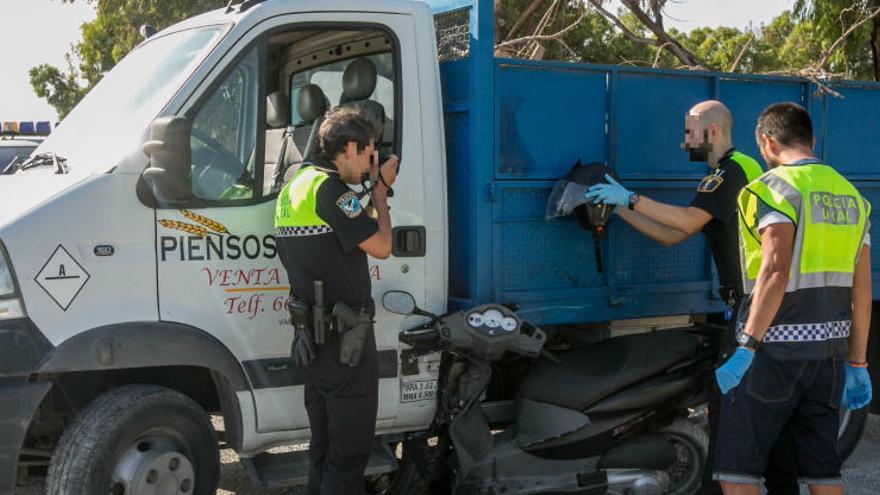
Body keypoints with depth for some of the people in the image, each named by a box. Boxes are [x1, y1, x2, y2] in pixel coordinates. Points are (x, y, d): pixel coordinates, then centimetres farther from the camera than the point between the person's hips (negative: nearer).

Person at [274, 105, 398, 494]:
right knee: (351, 447, -1)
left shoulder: (296, 185, 13)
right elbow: (381, 247, -13)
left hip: (310, 336, 10)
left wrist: (374, 188, 13)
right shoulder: (331, 188, -16)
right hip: (343, 337, -10)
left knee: (324, 442, 19)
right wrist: (380, 192, 0)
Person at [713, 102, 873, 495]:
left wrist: (746, 349, -22)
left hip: (777, 348, -7)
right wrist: (857, 364, 17)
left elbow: (775, 274, -21)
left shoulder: (776, 187, -9)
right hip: (829, 350, 8)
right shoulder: (850, 194, 14)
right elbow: (861, 291, 12)